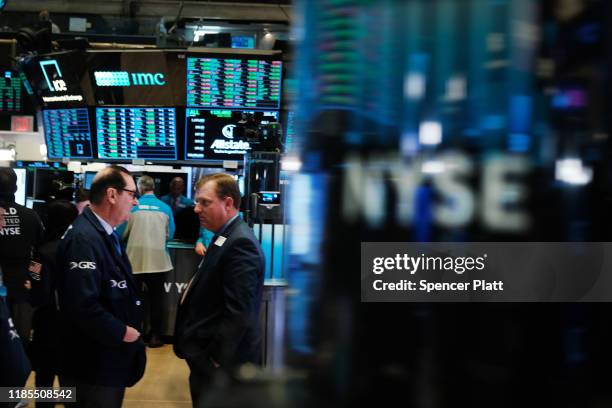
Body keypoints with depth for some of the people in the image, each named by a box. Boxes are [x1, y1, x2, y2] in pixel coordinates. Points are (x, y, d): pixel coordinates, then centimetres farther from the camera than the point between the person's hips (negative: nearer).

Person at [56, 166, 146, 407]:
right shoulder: (84, 238, -24)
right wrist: (122, 333, -20)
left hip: (108, 358, 10)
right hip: (93, 365, -10)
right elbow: (83, 305, -32)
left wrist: (129, 328, 5)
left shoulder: (104, 233, 9)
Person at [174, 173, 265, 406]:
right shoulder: (227, 236, 12)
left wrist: (215, 360, -20)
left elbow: (239, 312, -25)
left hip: (221, 362, -9)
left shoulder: (240, 243, -20)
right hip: (207, 354, 9)